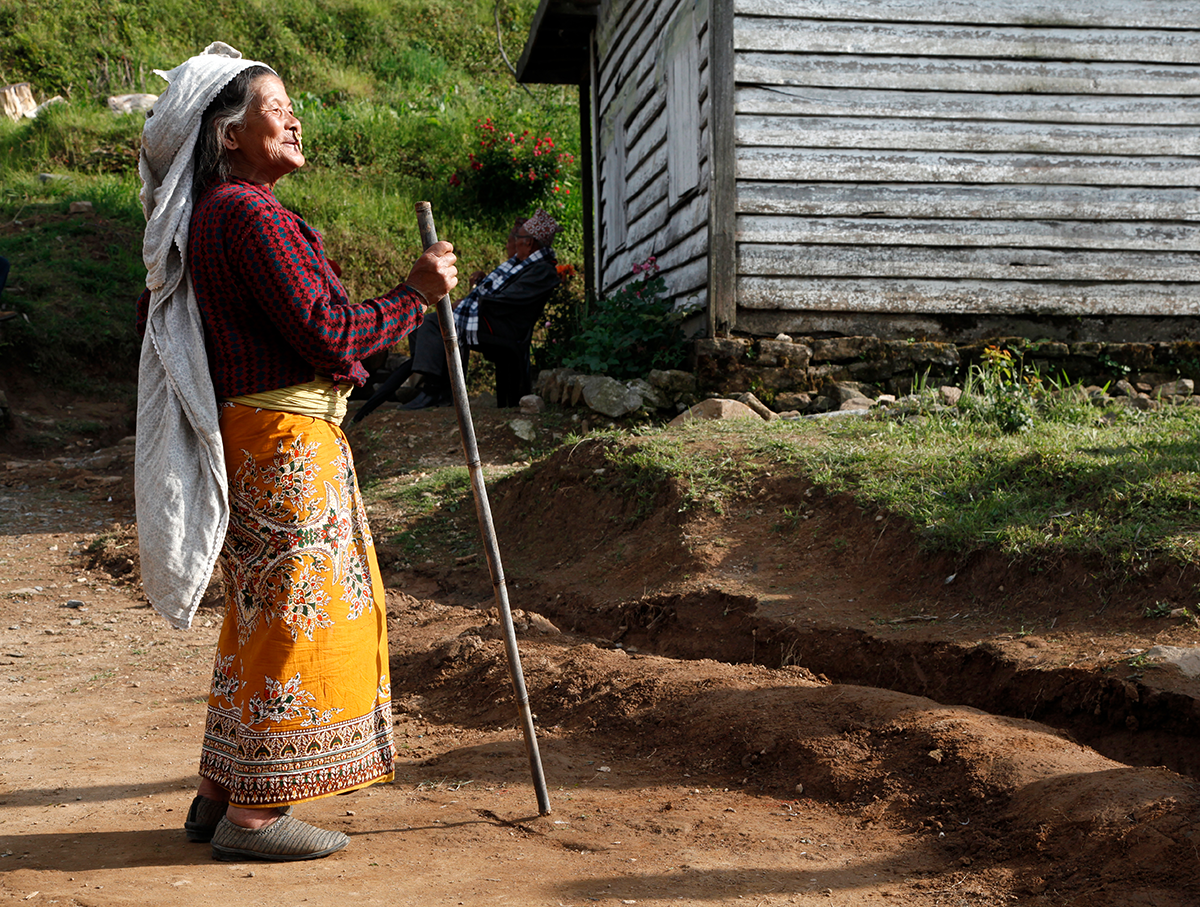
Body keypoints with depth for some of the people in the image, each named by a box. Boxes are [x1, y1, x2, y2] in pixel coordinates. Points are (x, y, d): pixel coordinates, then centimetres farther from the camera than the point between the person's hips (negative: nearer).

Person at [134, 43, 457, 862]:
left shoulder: (202, 217, 15)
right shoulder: (250, 215, -16)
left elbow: (152, 313, 24)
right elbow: (328, 335, -20)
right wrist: (417, 293, -9)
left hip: (248, 435, 10)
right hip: (283, 438, -10)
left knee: (263, 617, 16)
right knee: (292, 617, -4)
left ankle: (220, 795, 24)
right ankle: (253, 813, 5)